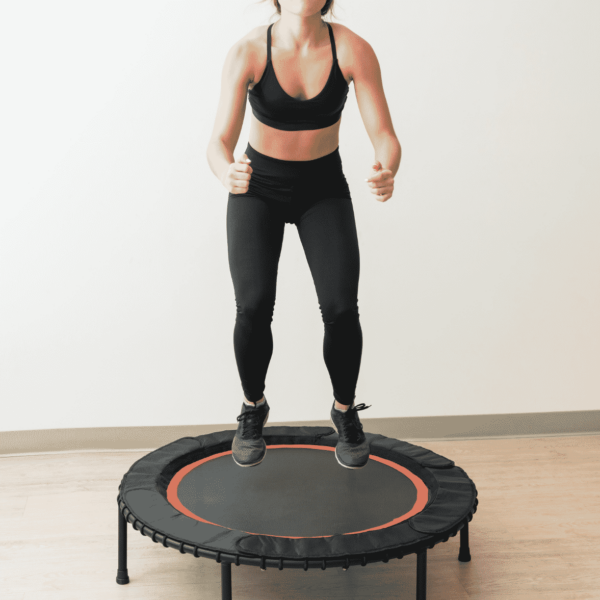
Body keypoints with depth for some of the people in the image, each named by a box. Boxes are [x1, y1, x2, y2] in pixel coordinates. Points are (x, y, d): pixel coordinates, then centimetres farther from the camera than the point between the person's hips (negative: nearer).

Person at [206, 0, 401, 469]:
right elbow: (220, 140, -29)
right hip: (259, 187, -1)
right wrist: (227, 173, -52)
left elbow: (385, 136, -23)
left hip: (323, 188, 1)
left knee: (341, 308, -17)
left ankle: (345, 410, 12)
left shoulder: (353, 50, -21)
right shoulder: (248, 52, -23)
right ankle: (253, 407, 11)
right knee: (254, 307, -19)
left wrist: (386, 174, -45)